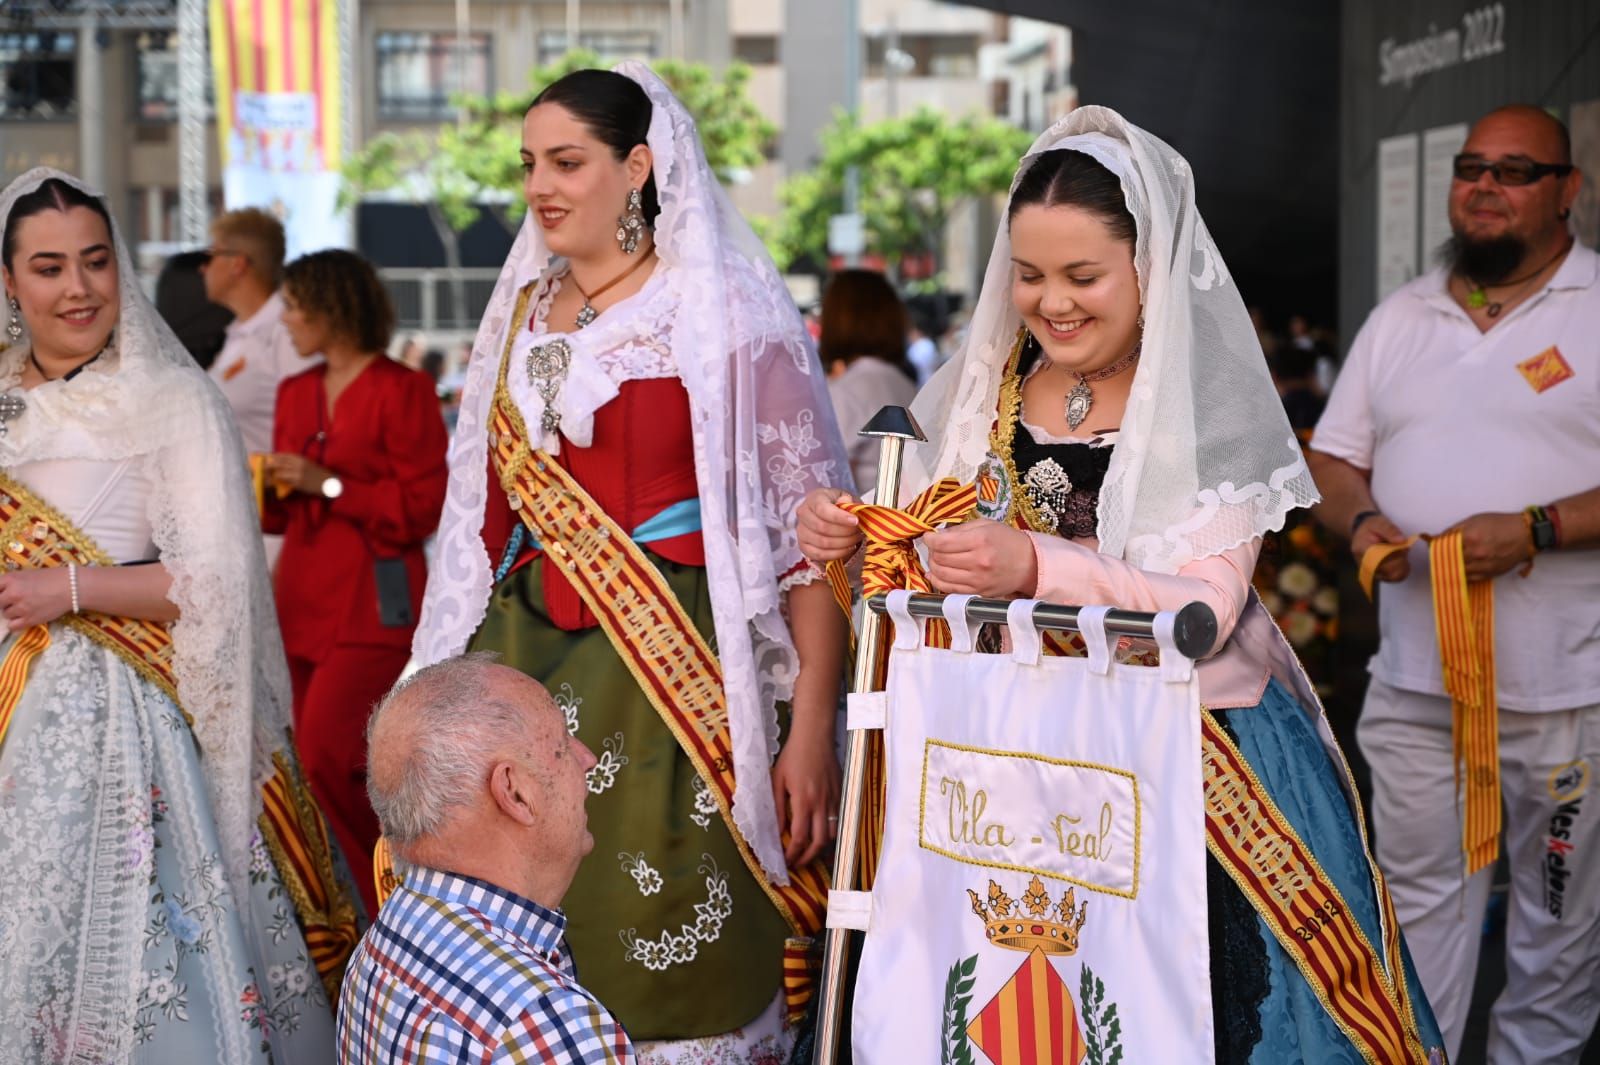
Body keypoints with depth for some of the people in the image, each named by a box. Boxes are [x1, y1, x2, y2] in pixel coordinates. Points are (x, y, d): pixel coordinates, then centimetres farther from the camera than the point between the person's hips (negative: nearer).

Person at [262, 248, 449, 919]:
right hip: (303, 600, 7)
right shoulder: (295, 393, 15)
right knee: (314, 762, 3)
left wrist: (329, 484, -14)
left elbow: (423, 507, -10)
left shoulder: (402, 390, -5)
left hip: (373, 607, -7)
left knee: (325, 753, -18)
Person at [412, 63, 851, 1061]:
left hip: (675, 677, -5)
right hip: (526, 675, 5)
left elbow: (804, 527, -9)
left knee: (674, 979, -3)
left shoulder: (727, 313, -5)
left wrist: (813, 728, -15)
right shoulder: (524, 312, 13)